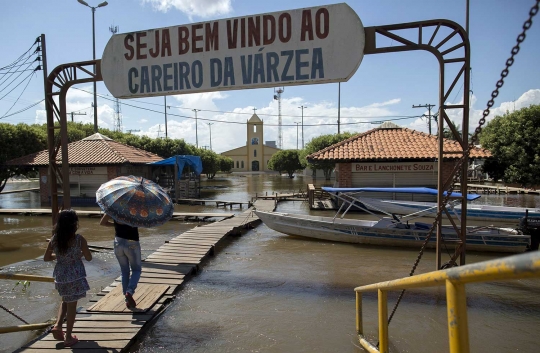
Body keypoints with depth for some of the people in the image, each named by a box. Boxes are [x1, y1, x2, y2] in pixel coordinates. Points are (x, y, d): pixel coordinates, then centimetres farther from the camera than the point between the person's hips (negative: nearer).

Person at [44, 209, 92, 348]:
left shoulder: (54, 239, -4)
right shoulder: (79, 239, -17)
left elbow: (46, 258, 6)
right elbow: (89, 258, -8)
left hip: (60, 275, 5)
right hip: (75, 276, -5)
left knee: (65, 301, 29)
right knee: (72, 305, 8)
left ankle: (57, 325, 15)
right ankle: (68, 337, 17)